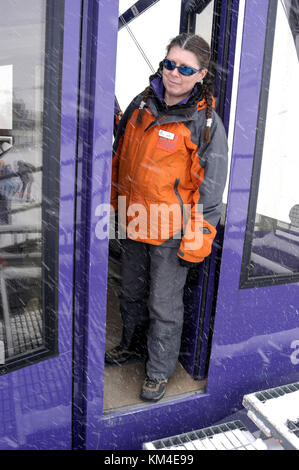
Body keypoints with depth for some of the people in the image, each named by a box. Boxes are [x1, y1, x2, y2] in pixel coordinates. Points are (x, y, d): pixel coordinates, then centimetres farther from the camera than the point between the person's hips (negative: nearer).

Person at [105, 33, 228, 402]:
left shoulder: (206, 121, -12)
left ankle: (159, 369, 30)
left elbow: (210, 187, -12)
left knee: (164, 305, 7)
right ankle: (133, 343, 47)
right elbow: (119, 155, 15)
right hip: (133, 222, 6)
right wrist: (113, 203, 17)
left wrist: (196, 243, -15)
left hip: (171, 231, -5)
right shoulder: (142, 104, 5)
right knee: (132, 292, 22)